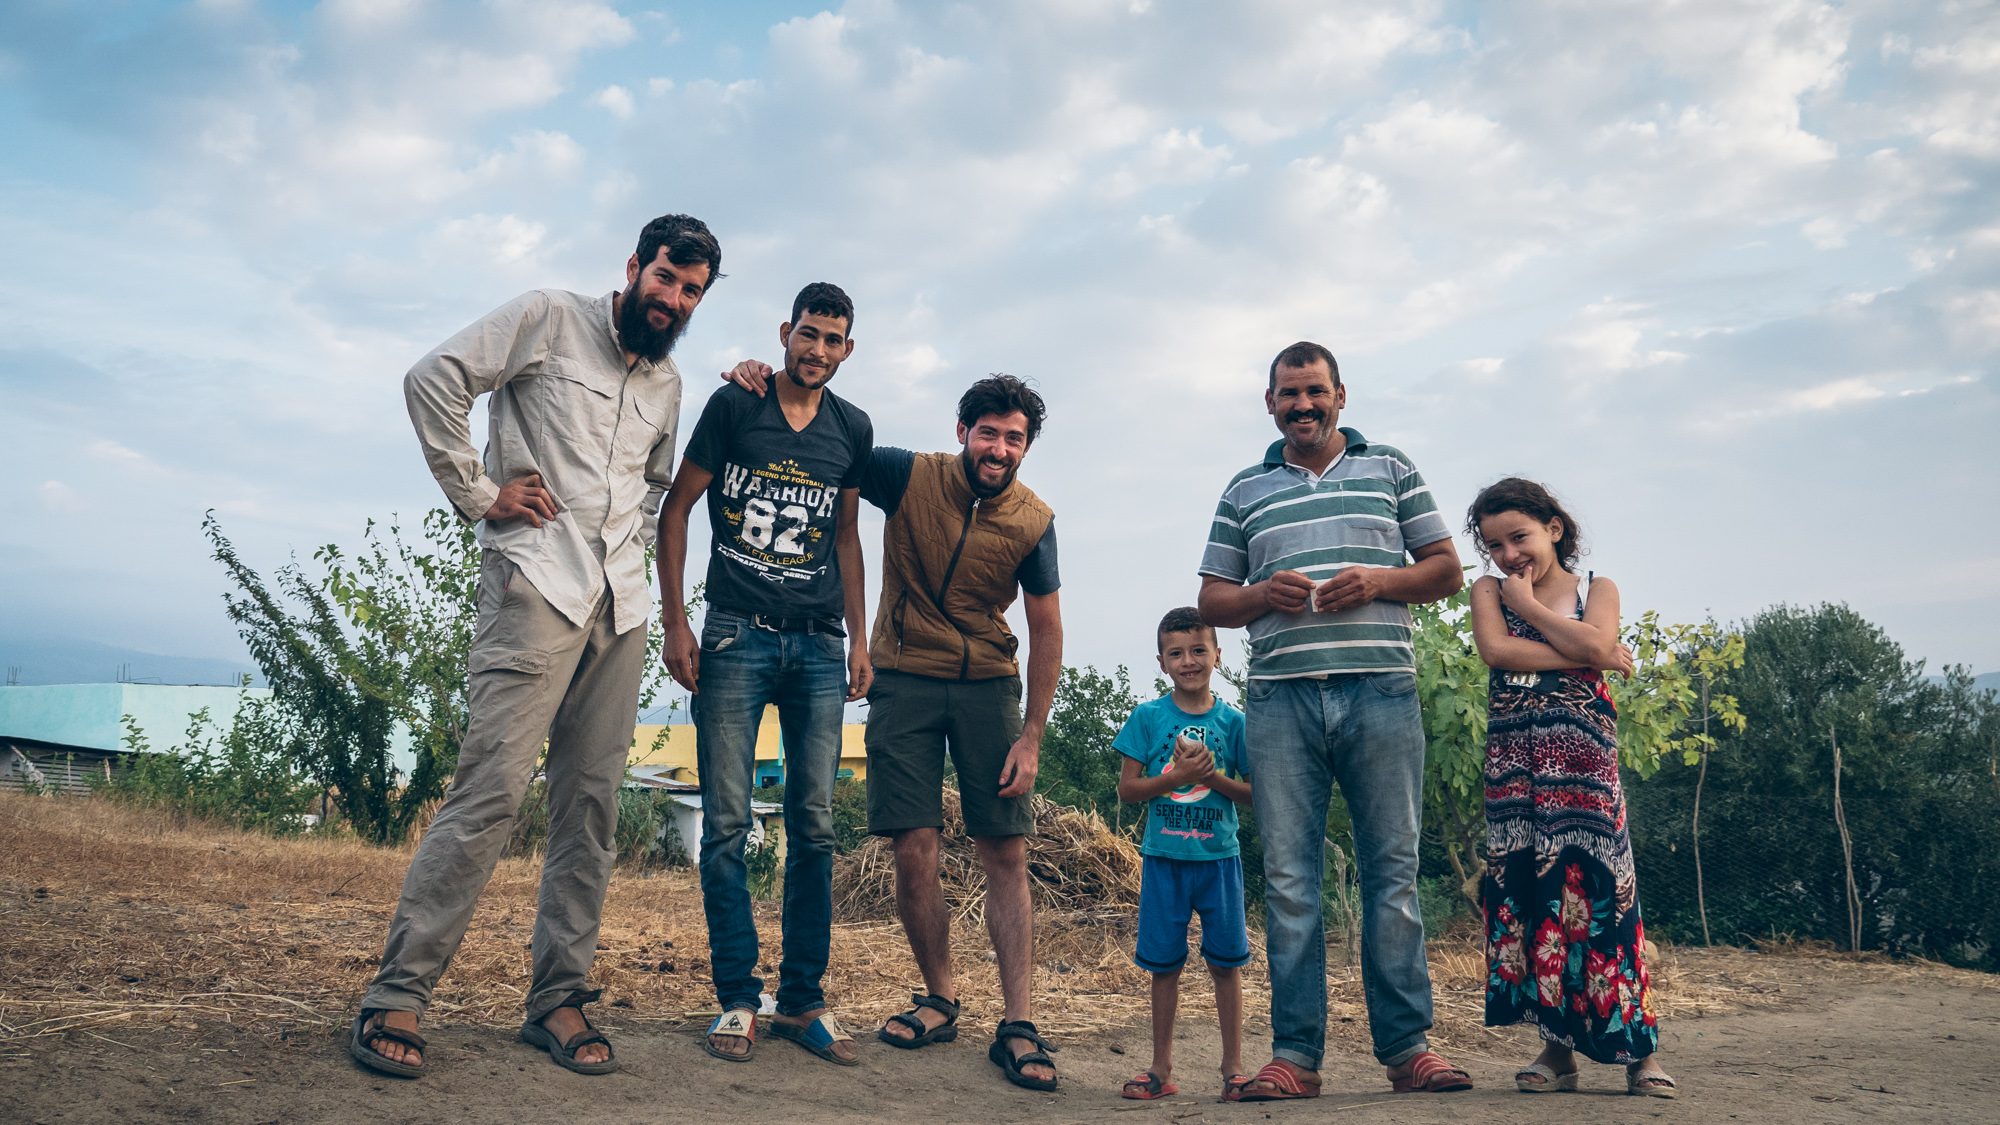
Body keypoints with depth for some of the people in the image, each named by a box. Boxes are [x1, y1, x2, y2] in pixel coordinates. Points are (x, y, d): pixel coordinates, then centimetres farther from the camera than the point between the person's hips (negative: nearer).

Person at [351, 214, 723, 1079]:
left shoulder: (667, 384, 21)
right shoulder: (550, 319, 3)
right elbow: (434, 378, -5)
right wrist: (477, 492, -7)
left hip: (620, 608, 6)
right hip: (535, 586, -6)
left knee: (591, 806, 4)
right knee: (492, 788, -14)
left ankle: (558, 999, 13)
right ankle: (395, 998, -4)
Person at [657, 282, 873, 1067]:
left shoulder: (852, 428, 11)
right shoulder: (734, 405, 1)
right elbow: (677, 508, 3)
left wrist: (858, 638, 13)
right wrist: (674, 621, -4)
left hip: (819, 646, 3)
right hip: (737, 635, -3)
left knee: (814, 826, 2)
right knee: (727, 824, -3)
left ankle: (802, 1001, 12)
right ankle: (737, 1000, 8)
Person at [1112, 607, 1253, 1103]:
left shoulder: (1232, 721, 0)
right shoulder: (1147, 717, -1)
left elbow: (1255, 793, 2)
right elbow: (1127, 789, -3)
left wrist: (1212, 777, -15)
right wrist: (1178, 777, -16)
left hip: (1218, 857, 0)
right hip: (1163, 857, 0)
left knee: (1226, 961, 5)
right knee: (1165, 963, 8)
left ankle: (1233, 1067, 17)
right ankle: (1162, 1069, 19)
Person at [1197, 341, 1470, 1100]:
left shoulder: (1391, 469, 15)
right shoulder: (1245, 491, 18)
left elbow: (1446, 570, 12)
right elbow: (1212, 600, 17)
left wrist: (1378, 582, -6)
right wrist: (1260, 595, -5)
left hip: (1380, 693, -1)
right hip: (1280, 700, 1)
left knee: (1392, 871, 2)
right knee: (1288, 879, 0)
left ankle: (1407, 1046, 11)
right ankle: (1294, 1055, 5)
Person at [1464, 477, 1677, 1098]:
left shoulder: (1597, 589, 10)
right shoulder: (1489, 591, 11)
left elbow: (1594, 643, -11)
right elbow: (1495, 649, -9)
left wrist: (1528, 604, -3)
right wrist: (1585, 659, -9)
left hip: (1583, 755, -1)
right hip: (1514, 760, 1)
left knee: (1597, 883, -6)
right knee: (1529, 888, -1)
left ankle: (1640, 1045, 2)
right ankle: (1557, 1045, 7)